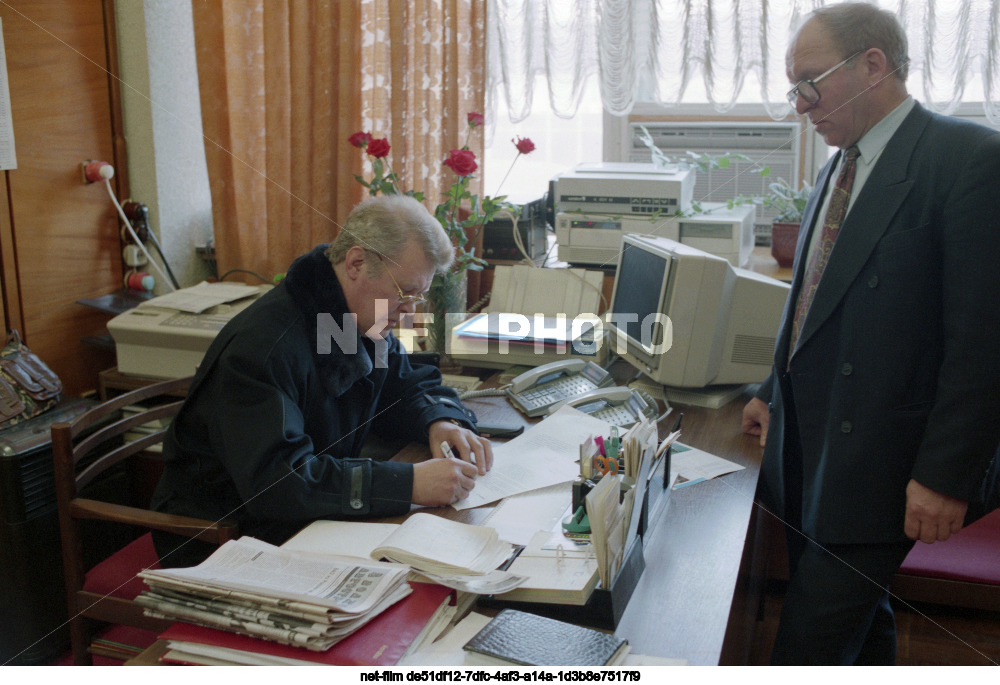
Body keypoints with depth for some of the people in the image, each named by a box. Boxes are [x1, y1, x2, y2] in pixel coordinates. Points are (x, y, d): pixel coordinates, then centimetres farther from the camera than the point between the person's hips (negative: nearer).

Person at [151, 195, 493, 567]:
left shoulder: (365, 322, 2)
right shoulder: (264, 344, -26)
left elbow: (410, 385, 17)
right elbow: (274, 479, -36)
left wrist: (441, 422, -8)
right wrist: (408, 484, -39)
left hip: (312, 521, 8)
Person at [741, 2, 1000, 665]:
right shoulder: (840, 168, 14)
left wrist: (945, 474, -18)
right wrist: (775, 392, 18)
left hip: (876, 458, -8)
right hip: (806, 438, 8)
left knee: (809, 643, -4)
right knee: (858, 621, 20)